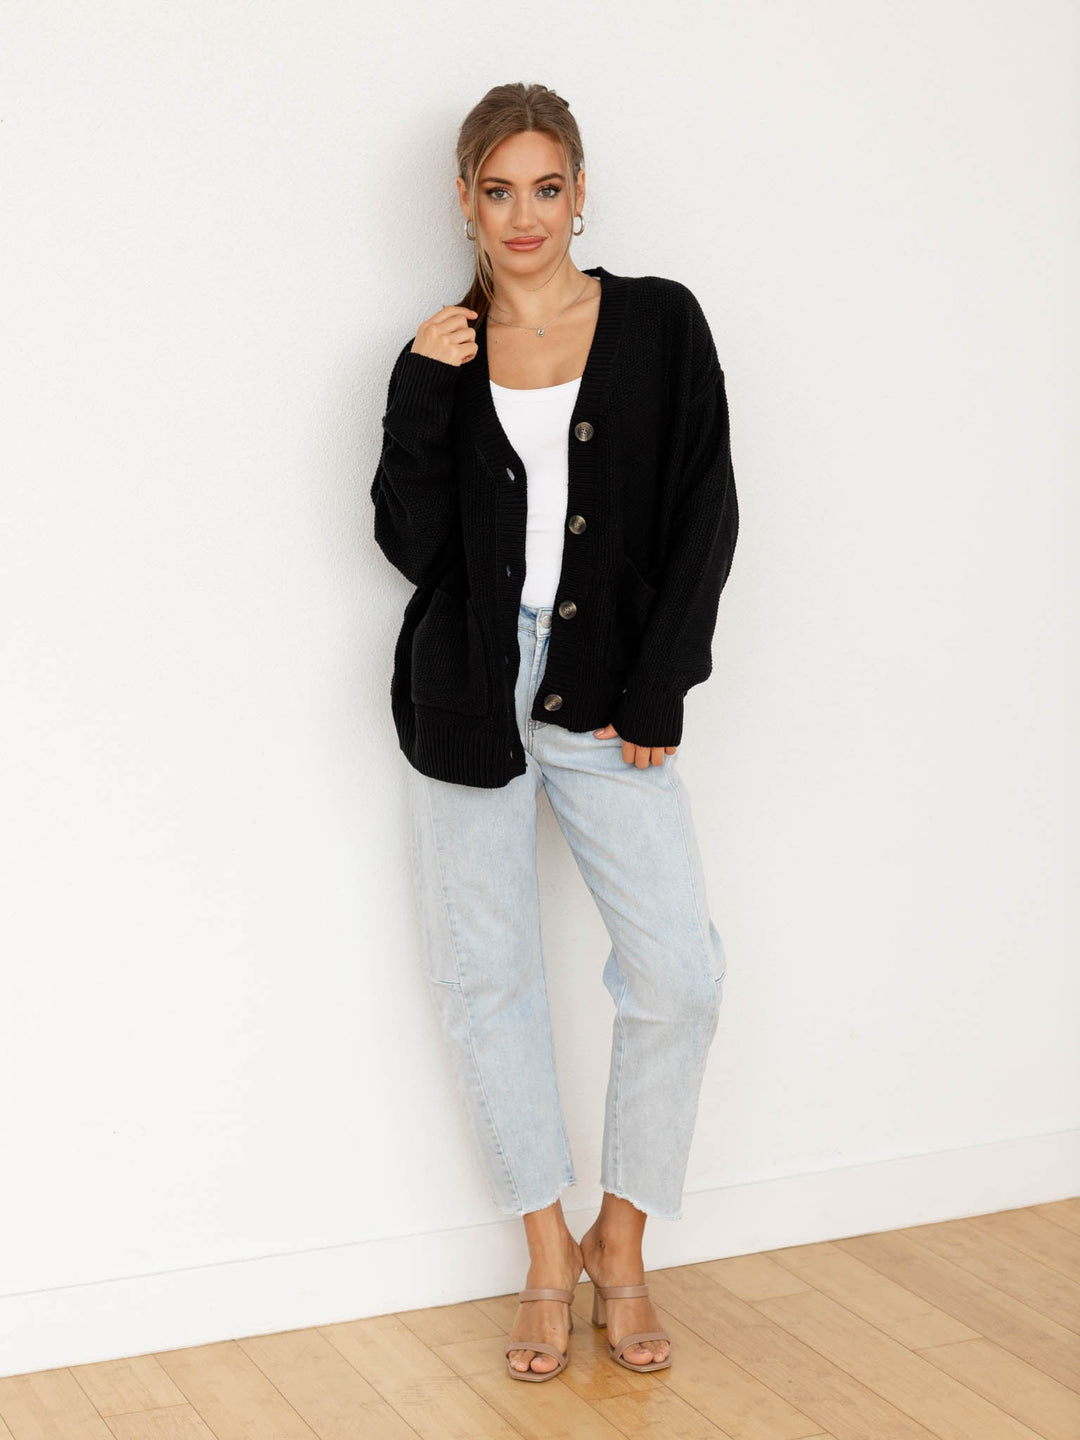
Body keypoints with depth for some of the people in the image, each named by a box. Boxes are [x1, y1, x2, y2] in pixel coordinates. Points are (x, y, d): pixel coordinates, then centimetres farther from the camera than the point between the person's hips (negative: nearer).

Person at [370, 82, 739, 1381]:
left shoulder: (659, 324, 1)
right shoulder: (442, 356, 5)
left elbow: (705, 520, -2)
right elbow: (413, 545, -3)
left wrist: (654, 696, -6)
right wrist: (423, 392, -11)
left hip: (607, 695, -1)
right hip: (471, 690, 1)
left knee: (679, 972, -8)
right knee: (482, 972, 4)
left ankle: (620, 1248, 12)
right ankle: (548, 1258, 19)